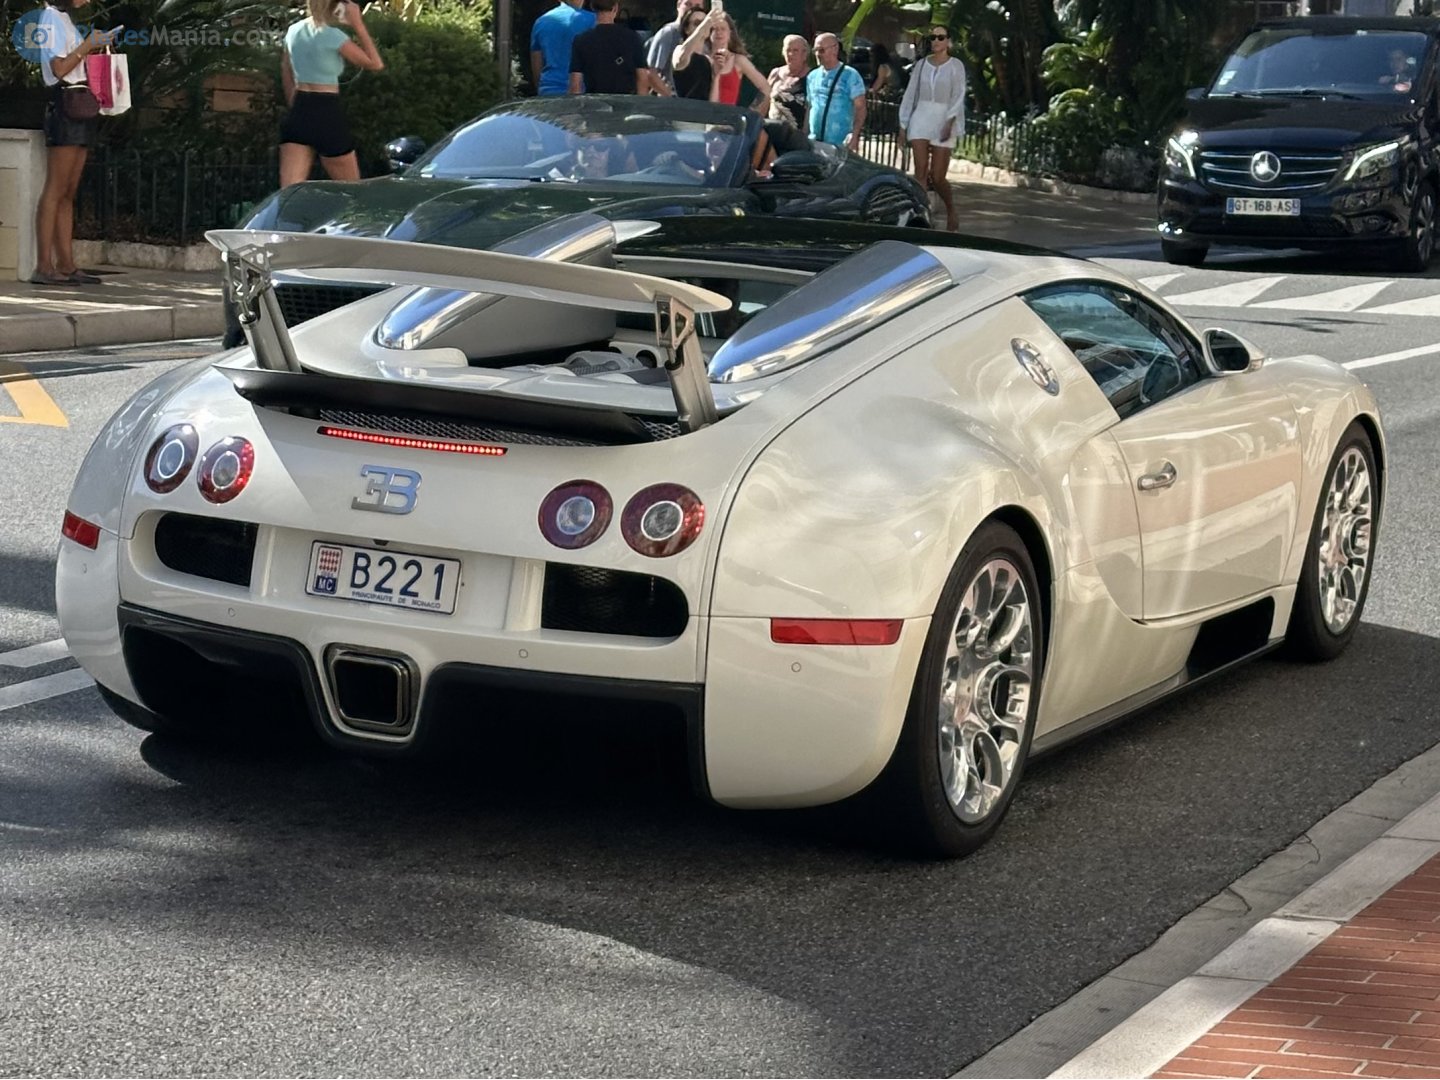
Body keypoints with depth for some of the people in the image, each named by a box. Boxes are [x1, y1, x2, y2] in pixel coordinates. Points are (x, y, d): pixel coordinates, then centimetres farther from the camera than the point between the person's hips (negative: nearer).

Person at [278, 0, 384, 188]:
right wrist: (358, 24, -5)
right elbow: (375, 64, -8)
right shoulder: (332, 36, -11)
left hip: (298, 114, 6)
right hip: (327, 116, -6)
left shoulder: (294, 31, 9)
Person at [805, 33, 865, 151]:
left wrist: (854, 134, -20)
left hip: (840, 144, -5)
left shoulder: (850, 75, -3)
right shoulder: (812, 76, 13)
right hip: (814, 142, 5)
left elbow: (860, 108, -7)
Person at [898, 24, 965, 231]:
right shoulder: (921, 65, 10)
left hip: (943, 121, -3)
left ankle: (951, 213, 23)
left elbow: (958, 96, -6)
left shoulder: (955, 66, 1)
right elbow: (910, 94, 13)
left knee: (937, 177, -2)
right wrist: (903, 124, 10)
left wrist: (950, 121, -19)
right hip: (920, 119, 3)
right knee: (921, 171, -10)